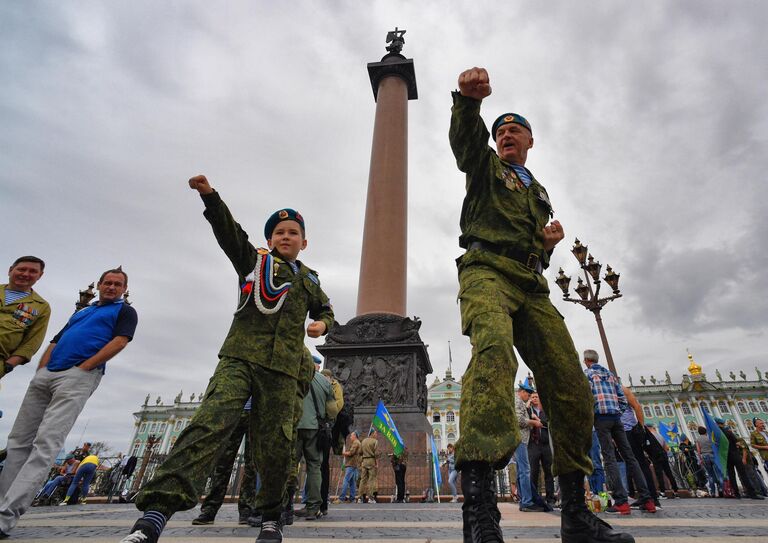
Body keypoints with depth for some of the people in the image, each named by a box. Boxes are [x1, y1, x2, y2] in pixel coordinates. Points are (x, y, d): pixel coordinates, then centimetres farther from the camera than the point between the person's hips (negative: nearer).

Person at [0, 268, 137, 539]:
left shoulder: (125, 311, 10)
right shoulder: (80, 312, 29)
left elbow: (119, 342, -6)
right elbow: (55, 341, 26)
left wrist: (83, 367, -12)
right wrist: (39, 372, 10)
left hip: (79, 376, -7)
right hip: (45, 374, 7)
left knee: (46, 442, -15)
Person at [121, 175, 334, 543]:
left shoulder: (309, 281, 21)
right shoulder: (253, 261, 13)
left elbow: (325, 310, 33)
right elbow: (228, 231, -2)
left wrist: (322, 324, 10)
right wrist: (209, 195, -17)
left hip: (283, 369, 3)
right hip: (239, 357, -2)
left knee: (275, 448, 2)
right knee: (210, 423, -23)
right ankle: (155, 513, -25)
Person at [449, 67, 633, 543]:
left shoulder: (540, 193, 34)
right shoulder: (485, 166, 19)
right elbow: (465, 137, -4)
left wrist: (549, 242, 11)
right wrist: (469, 99, -26)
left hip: (531, 284, 6)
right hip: (486, 270, -6)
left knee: (571, 386, -3)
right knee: (494, 347, -37)